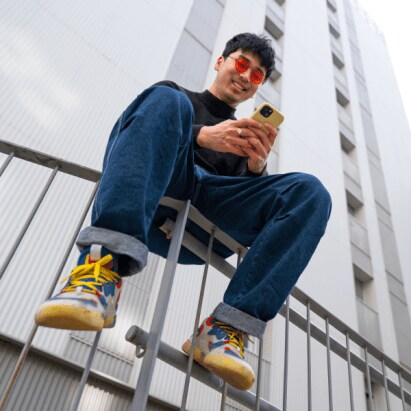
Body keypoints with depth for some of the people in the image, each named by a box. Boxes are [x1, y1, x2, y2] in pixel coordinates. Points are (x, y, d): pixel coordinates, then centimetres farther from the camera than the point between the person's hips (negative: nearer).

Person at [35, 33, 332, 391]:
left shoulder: (245, 136, 35)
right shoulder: (177, 93, 28)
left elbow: (251, 200, 21)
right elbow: (127, 126, 7)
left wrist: (257, 165, -2)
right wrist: (202, 135, -7)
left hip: (204, 232, 2)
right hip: (147, 205, -2)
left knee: (310, 192, -16)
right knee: (166, 100, -25)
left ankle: (226, 328, -30)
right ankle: (105, 267, -43)